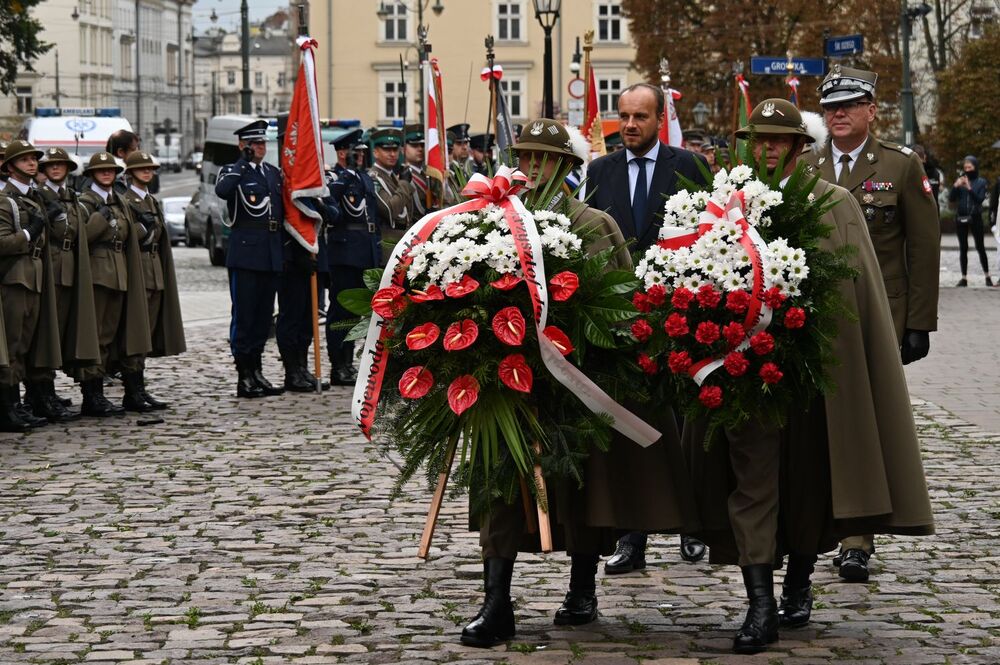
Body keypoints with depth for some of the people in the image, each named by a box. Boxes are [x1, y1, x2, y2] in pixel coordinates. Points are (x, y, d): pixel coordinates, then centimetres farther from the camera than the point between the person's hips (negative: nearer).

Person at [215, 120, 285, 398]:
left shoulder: (274, 173, 17)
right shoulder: (233, 172, -2)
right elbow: (222, 191, -26)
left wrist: (282, 253, 16)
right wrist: (243, 162, -20)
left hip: (271, 256, 6)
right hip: (245, 254, -6)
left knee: (264, 315, 10)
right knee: (243, 315, -4)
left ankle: (257, 372, 18)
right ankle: (244, 376, -2)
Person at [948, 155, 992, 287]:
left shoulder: (981, 182, 1)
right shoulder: (960, 180, 8)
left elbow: (980, 199, -11)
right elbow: (951, 198, 2)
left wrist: (969, 188, -23)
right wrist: (955, 186, -14)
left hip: (975, 218, -3)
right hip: (960, 218, 3)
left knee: (980, 247, -2)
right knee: (963, 248, 4)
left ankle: (987, 277, 6)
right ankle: (964, 278, 7)